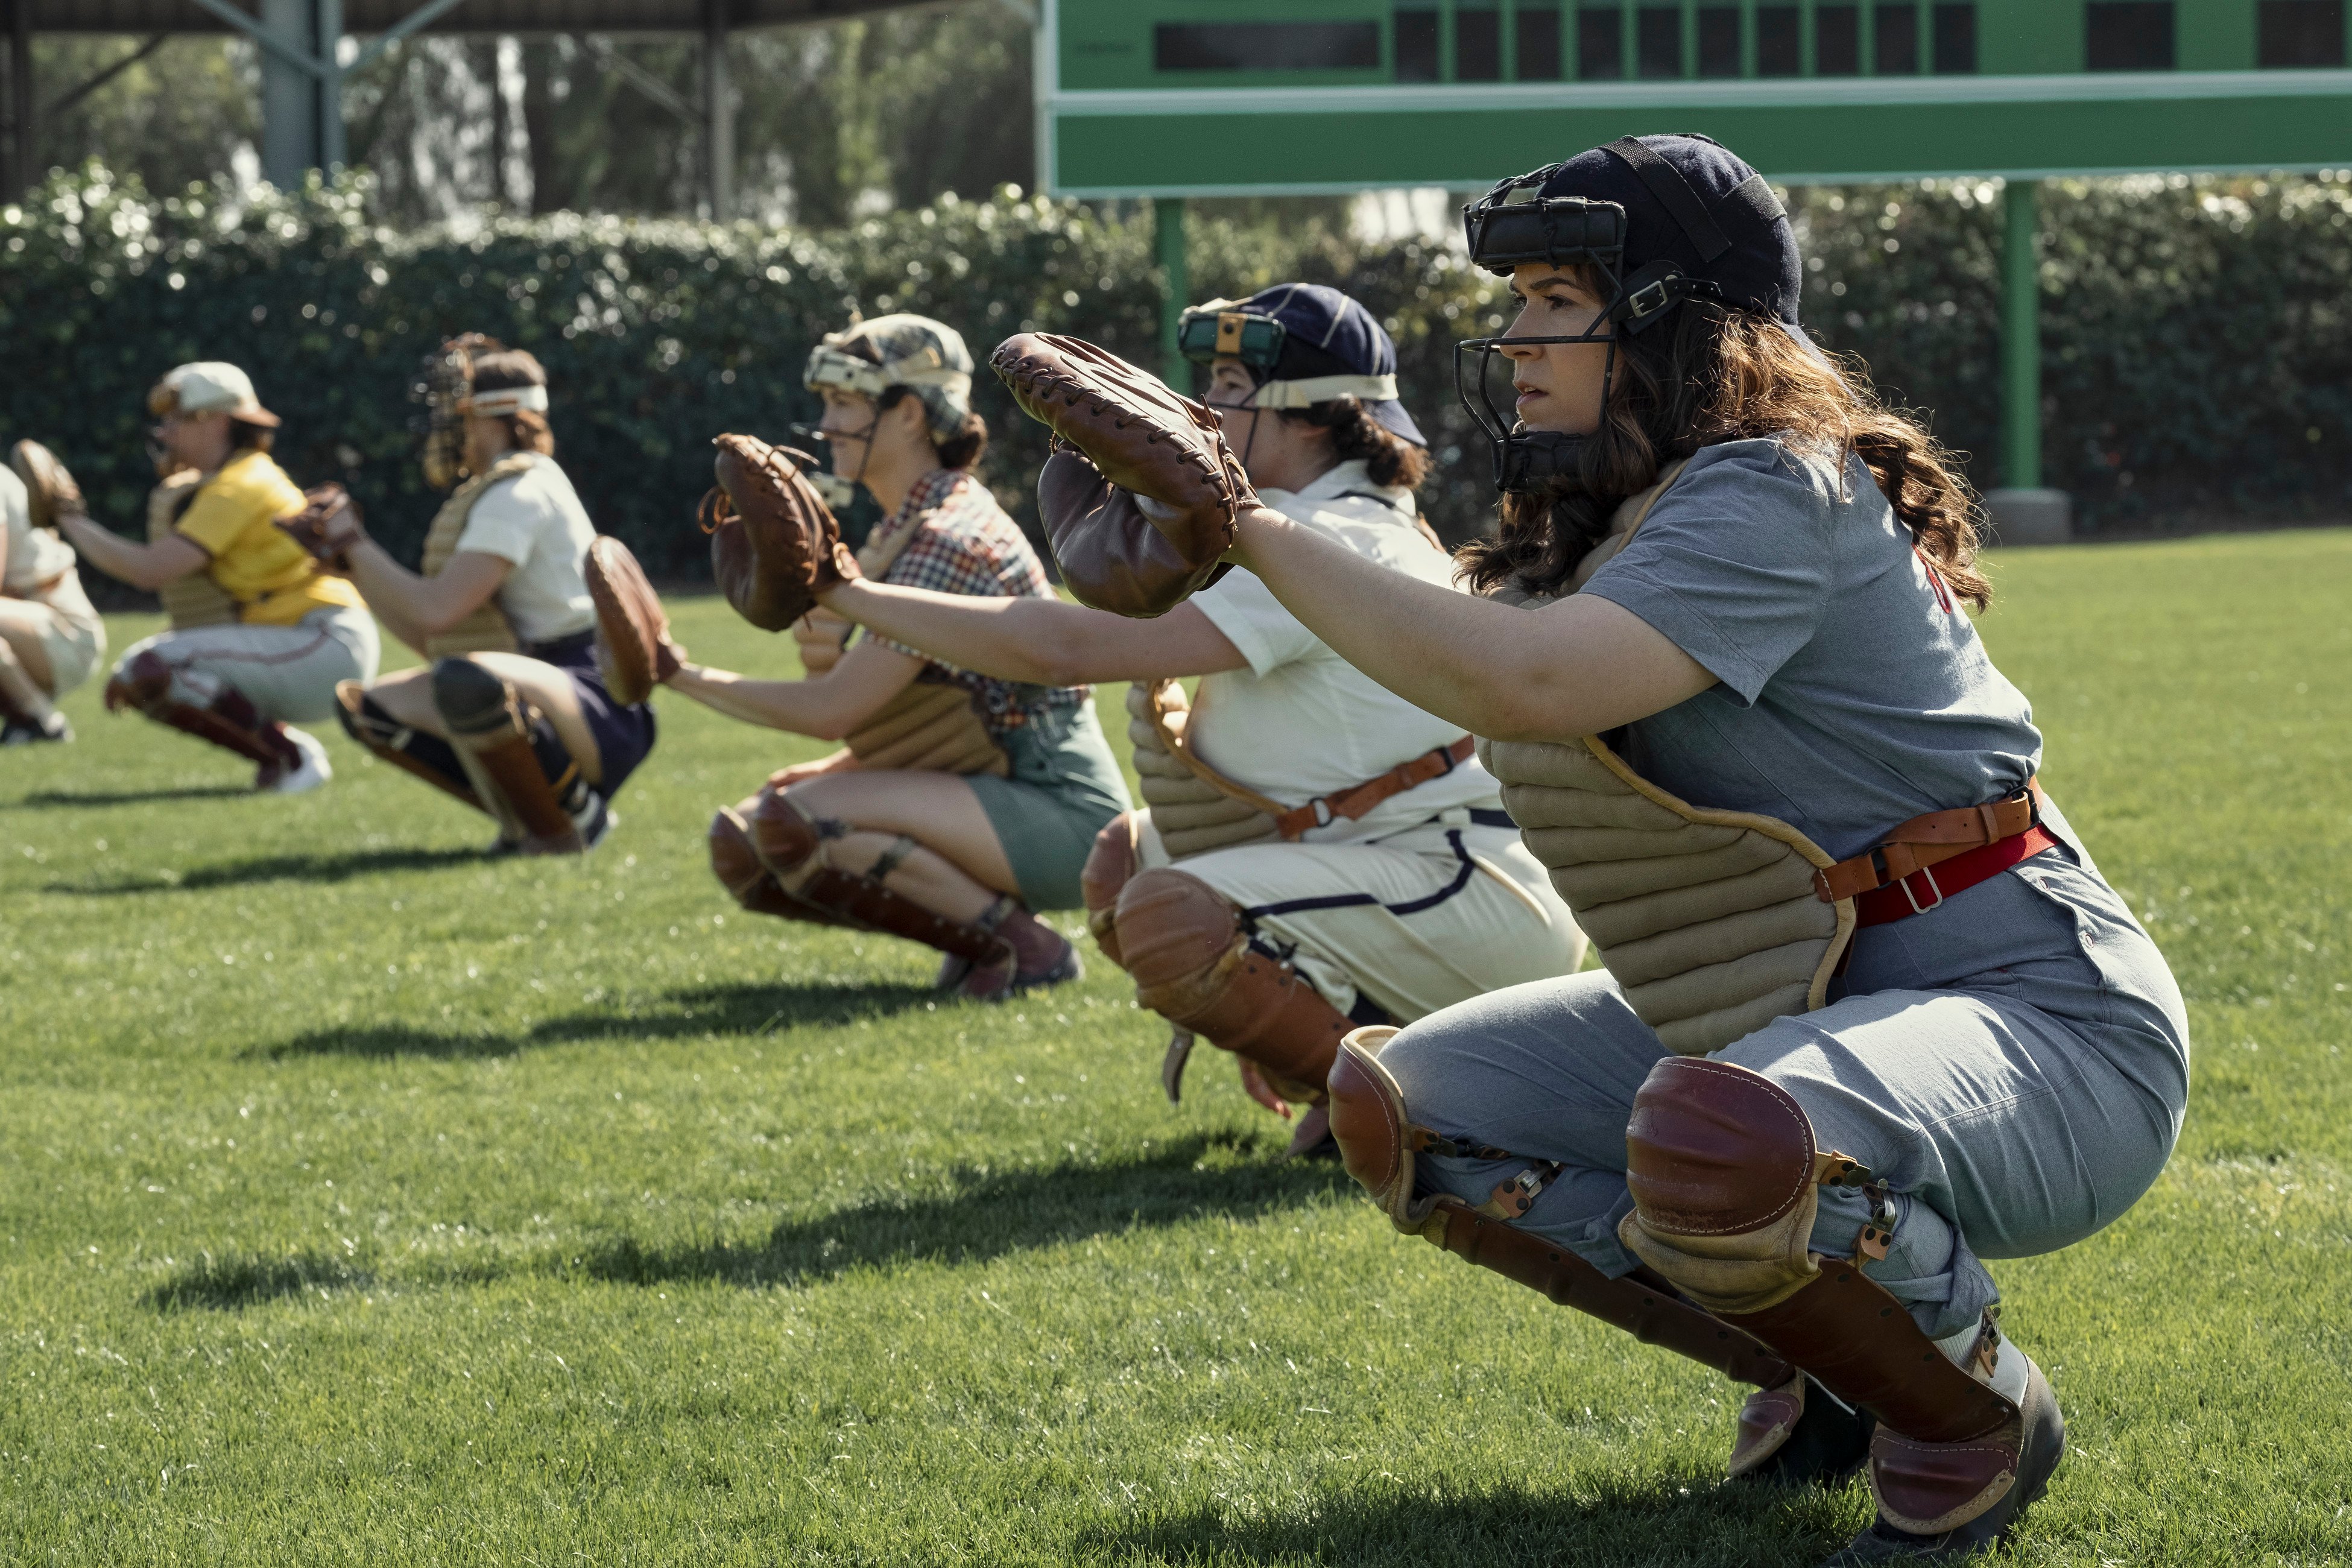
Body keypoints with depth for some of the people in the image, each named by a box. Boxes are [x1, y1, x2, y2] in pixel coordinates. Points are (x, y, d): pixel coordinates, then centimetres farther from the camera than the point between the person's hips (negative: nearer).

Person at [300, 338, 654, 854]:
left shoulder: (519, 492, -13)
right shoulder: (491, 493, 18)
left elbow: (436, 612, -23)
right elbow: (427, 637, 17)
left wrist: (357, 545, -9)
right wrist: (351, 562, 10)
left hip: (599, 714, -10)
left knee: (463, 682, -40)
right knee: (363, 706, 10)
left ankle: (560, 829, -15)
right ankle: (528, 814, 5)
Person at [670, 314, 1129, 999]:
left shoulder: (946, 538, -18)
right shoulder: (901, 529, 13)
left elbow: (833, 711, -21)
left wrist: (683, 675, -13)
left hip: (1058, 812, -10)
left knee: (797, 823, -26)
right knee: (741, 844, 2)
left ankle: (1023, 945, -13)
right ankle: (982, 930, 5)